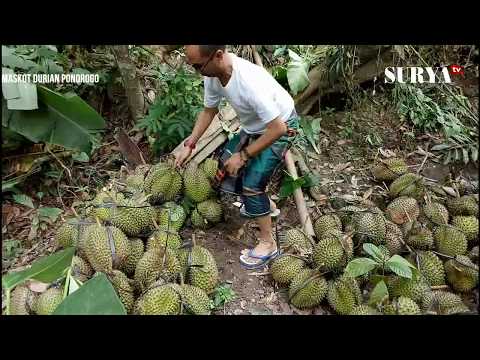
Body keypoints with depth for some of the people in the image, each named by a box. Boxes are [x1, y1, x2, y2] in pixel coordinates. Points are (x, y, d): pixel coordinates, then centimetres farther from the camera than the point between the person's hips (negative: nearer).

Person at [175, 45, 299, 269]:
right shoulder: (212, 75, -15)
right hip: (253, 126, 8)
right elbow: (209, 111, 3)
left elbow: (277, 129, -33)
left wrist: (243, 155, -26)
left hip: (279, 126, -8)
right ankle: (267, 205, 35)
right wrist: (189, 145, -1)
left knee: (251, 185, -14)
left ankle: (268, 244, 6)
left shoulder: (250, 82, -39)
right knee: (228, 165, 16)